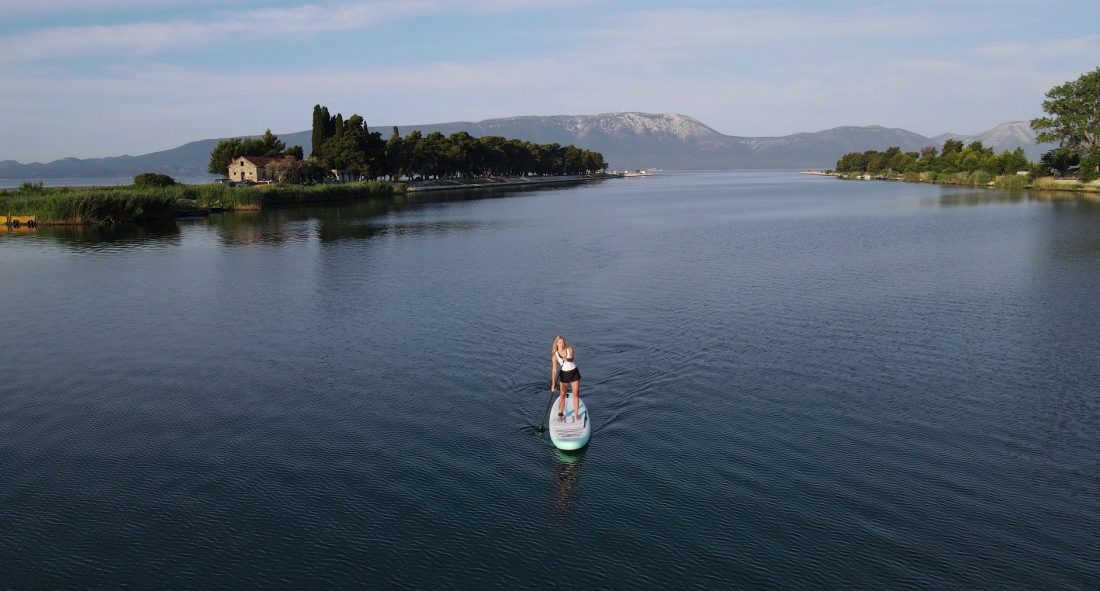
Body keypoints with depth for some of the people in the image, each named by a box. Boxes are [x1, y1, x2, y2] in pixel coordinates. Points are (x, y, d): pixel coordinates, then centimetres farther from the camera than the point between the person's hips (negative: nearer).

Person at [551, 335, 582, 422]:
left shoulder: (570, 349, -16)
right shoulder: (555, 355, -17)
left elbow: (571, 359, -32)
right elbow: (554, 370, -21)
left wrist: (566, 359, -56)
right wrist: (553, 384, -28)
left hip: (574, 373, 0)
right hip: (563, 374, 0)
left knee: (576, 394, 3)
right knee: (562, 395, 2)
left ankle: (576, 414, 12)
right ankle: (560, 415, 12)